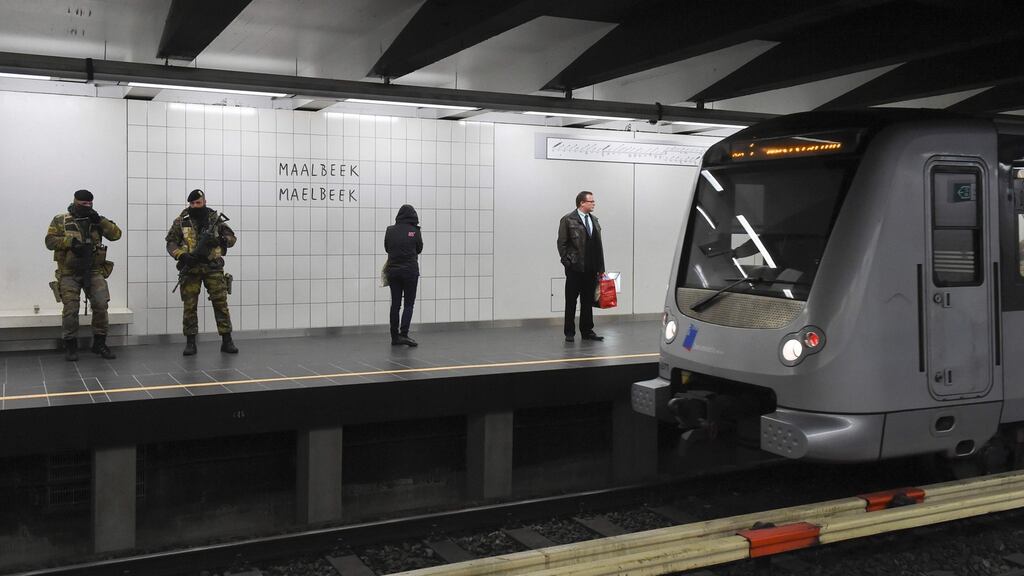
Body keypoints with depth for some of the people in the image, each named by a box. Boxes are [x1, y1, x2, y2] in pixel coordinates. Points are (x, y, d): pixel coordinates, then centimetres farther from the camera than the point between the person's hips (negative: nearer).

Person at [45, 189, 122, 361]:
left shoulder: (96, 220, 10)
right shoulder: (60, 220, 4)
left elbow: (116, 234, 0)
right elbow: (50, 241, -5)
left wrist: (100, 220, -12)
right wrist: (71, 241, -19)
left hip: (93, 271, 2)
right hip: (69, 273, -2)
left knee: (101, 305, -7)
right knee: (70, 309, -4)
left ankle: (99, 343, 7)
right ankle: (70, 346, 9)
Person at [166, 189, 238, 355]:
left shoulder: (216, 218, 5)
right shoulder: (181, 221, 2)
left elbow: (232, 238, 6)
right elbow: (171, 243, 1)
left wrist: (219, 239, -15)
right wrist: (182, 255, -17)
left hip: (213, 268, 0)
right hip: (190, 268, 0)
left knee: (221, 303, -2)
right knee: (190, 306, 1)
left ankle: (226, 341, 3)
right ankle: (190, 343, 9)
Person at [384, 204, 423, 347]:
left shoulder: (390, 230, 0)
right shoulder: (415, 231, -7)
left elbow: (386, 248, 11)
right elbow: (419, 249, 7)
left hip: (393, 271, 3)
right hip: (410, 271, -3)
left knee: (395, 304, 9)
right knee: (409, 304, 4)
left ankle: (395, 337, 11)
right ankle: (404, 334, -9)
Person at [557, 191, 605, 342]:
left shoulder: (594, 220, 13)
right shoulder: (568, 220, -4)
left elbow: (598, 245, 12)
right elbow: (562, 243, -5)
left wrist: (600, 267, 7)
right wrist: (567, 262, -10)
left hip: (591, 269, 5)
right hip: (575, 269, -5)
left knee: (588, 302, 9)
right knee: (571, 301, 3)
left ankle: (587, 331, 17)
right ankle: (569, 333, 11)